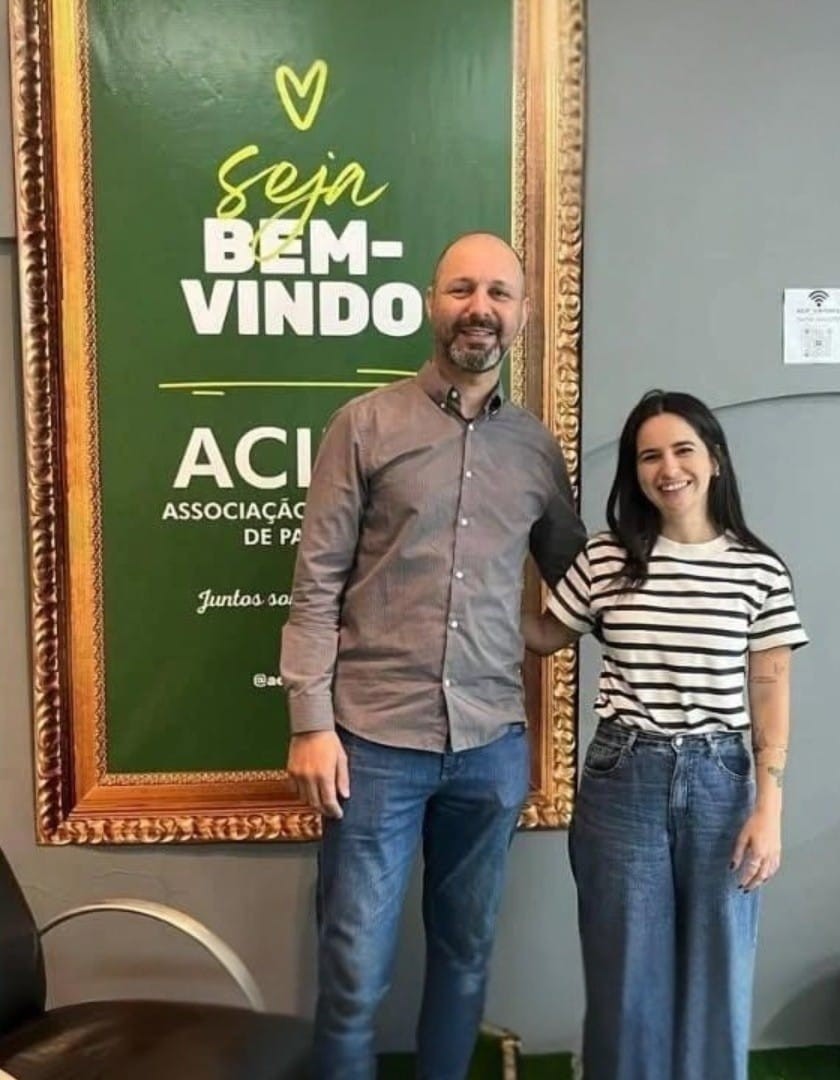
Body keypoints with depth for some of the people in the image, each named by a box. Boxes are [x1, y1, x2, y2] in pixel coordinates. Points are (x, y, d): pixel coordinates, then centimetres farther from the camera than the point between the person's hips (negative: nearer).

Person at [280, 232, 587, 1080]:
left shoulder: (538, 447, 8)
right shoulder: (367, 424, -2)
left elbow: (577, 579, 16)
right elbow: (317, 583, -4)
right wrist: (311, 723, -10)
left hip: (493, 743, 3)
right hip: (375, 737, -3)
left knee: (466, 952, 18)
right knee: (354, 969, 6)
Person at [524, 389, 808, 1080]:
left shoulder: (760, 570, -1)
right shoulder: (605, 561, 0)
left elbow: (771, 696, 0)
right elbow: (547, 636, 14)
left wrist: (769, 809, -5)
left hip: (719, 782, 0)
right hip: (622, 781, 0)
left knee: (717, 977, 12)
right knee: (627, 974, 11)